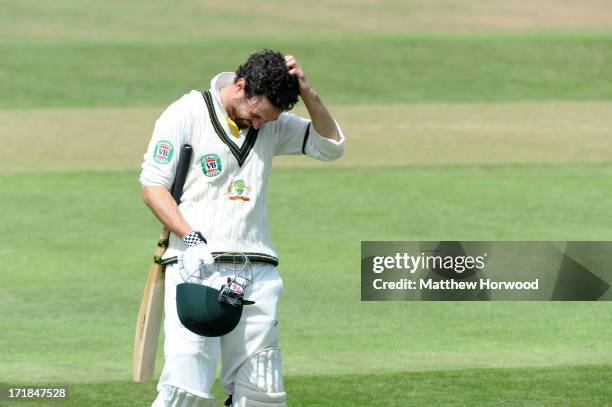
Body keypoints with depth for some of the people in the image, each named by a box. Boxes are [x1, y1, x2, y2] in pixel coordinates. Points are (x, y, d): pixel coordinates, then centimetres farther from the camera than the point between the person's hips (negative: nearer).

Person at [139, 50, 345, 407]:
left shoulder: (272, 124, 14)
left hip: (257, 270, 5)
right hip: (196, 266, -5)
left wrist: (306, 93, -2)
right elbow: (153, 187, -4)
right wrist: (191, 239, -17)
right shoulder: (187, 114, -1)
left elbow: (331, 146, 10)